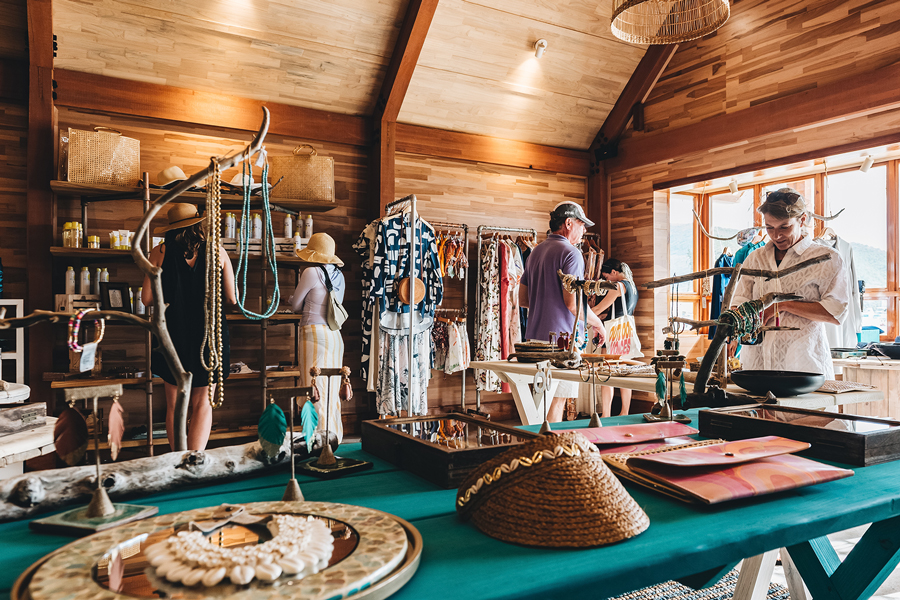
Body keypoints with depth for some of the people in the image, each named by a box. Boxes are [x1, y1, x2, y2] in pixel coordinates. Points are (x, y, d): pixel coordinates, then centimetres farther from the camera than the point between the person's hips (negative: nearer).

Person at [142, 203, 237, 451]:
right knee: (202, 404, 8)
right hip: (209, 335, 0)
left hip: (174, 335, 1)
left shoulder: (160, 252, -2)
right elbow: (231, 298, 0)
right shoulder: (217, 251, -1)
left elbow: (147, 298, -3)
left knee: (174, 406, 12)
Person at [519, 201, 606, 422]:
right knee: (556, 401, -3)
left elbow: (523, 300, 18)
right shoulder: (570, 253, -11)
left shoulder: (536, 252, 16)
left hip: (535, 336, 9)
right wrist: (598, 323, -3)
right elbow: (573, 303, -18)